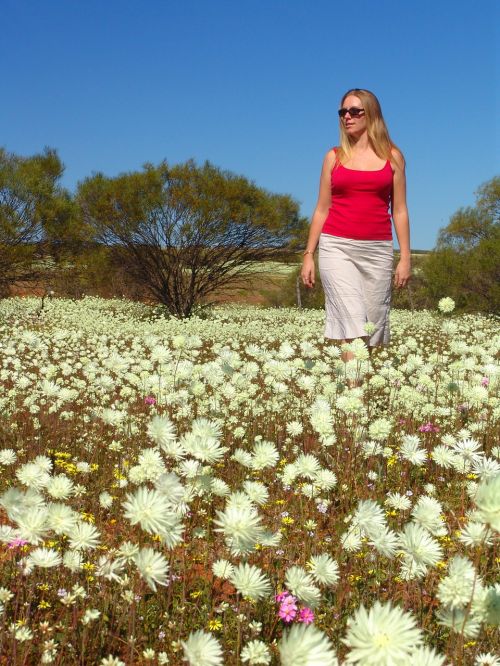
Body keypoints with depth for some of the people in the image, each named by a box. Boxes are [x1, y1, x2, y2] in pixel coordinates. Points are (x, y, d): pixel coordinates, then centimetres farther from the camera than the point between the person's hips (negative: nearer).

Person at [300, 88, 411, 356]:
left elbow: (399, 210, 7)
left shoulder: (392, 156, 8)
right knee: (353, 326, -14)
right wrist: (308, 255, 6)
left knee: (374, 327, 3)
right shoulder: (334, 157, 9)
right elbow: (322, 210, 11)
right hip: (337, 247, -1)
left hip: (377, 250, 1)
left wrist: (405, 257, 2)